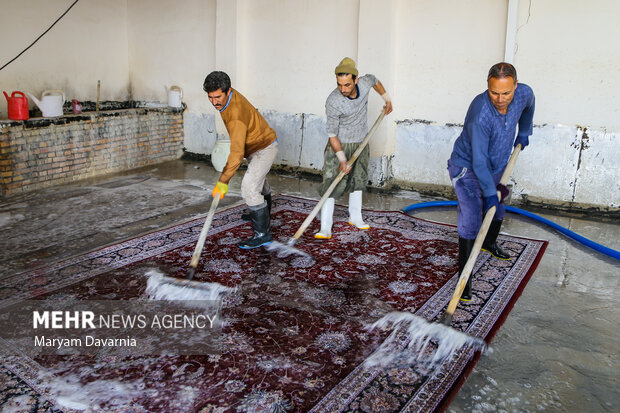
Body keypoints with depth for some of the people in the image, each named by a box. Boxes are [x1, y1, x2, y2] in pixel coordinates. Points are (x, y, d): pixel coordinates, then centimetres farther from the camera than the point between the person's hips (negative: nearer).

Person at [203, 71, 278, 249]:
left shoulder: (236, 114, -37)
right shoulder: (228, 95, -10)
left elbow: (237, 153, -41)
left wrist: (223, 181, -42)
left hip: (264, 148, -10)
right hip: (258, 145, 10)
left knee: (249, 188, -20)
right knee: (259, 181, 28)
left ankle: (262, 233, -13)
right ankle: (264, 216, 52)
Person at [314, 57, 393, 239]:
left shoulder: (364, 83, -15)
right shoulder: (333, 102, -29)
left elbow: (375, 81, 12)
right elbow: (332, 134, -22)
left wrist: (387, 99, 22)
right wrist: (342, 159, -24)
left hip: (361, 142, 6)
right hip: (340, 145, -5)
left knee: (358, 181, 15)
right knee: (332, 184, -11)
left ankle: (355, 218, 31)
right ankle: (325, 229, -11)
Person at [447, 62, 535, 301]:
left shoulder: (524, 93, -15)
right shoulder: (480, 115, -35)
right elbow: (479, 161, -32)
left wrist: (524, 133, 22)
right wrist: (489, 194, -30)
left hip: (496, 168, 7)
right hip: (467, 168, -7)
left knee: (497, 209, 25)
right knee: (470, 220, -19)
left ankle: (490, 243, 55)